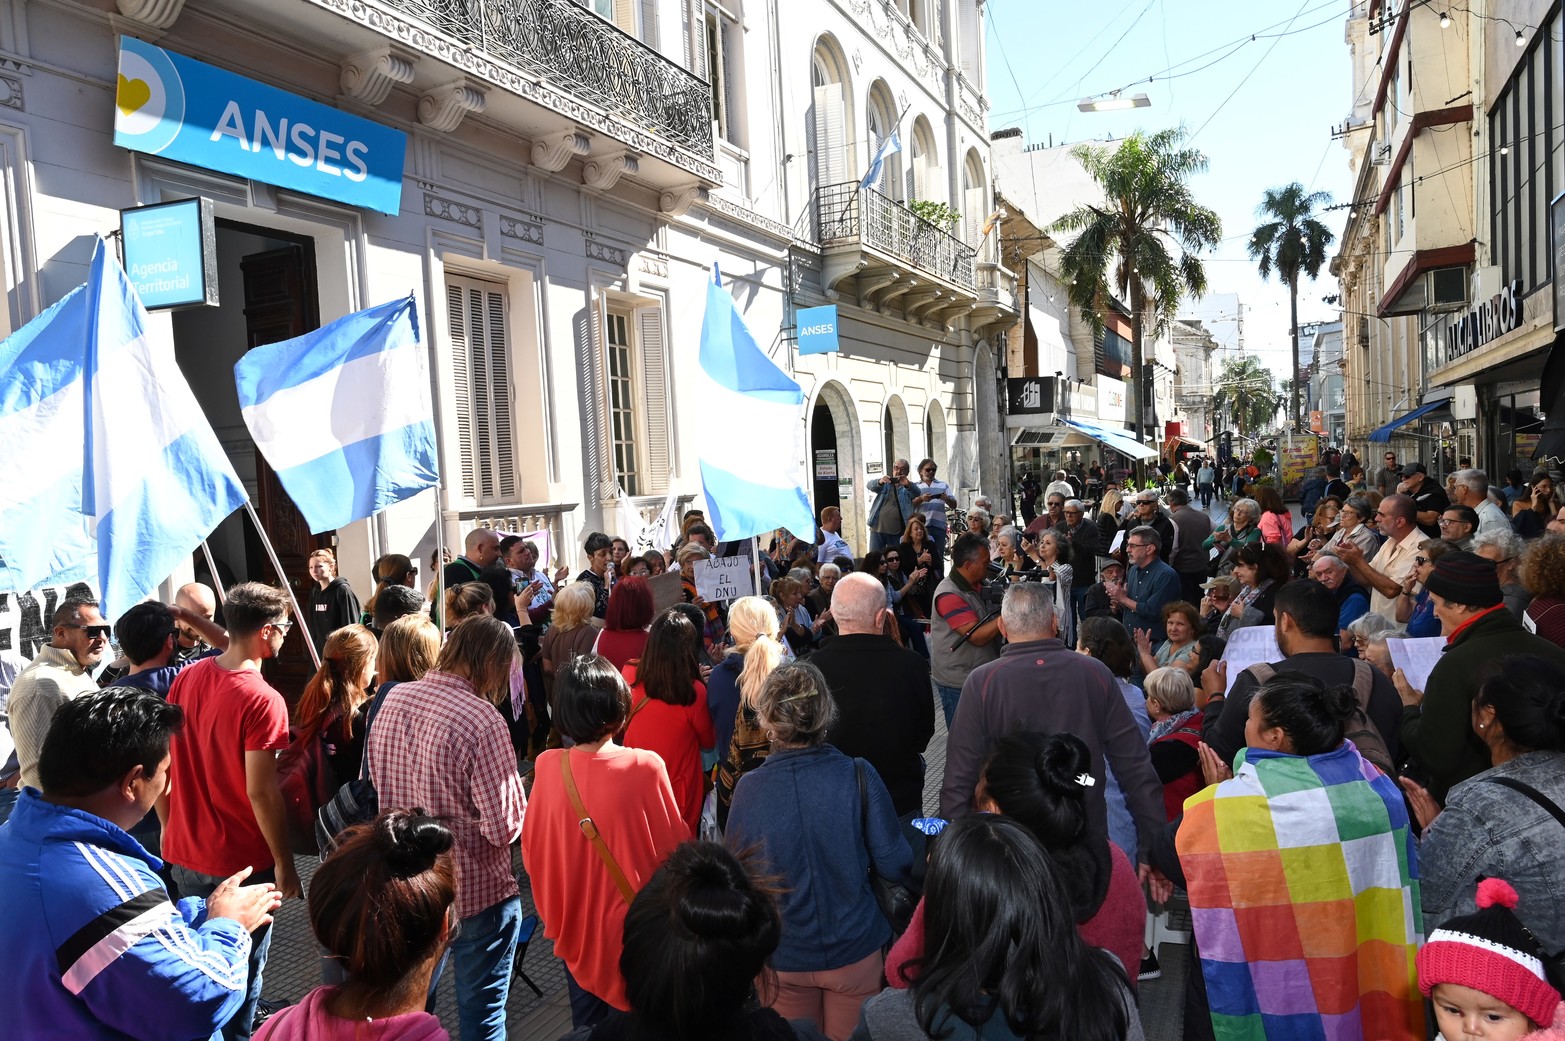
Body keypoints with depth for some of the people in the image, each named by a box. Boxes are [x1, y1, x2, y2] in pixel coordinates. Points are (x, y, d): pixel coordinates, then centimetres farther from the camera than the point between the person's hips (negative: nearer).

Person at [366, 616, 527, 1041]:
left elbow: (376, 779, 10)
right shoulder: (482, 719, -26)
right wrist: (517, 792, -4)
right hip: (475, 890, -6)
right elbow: (504, 826, -24)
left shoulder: (392, 700, -5)